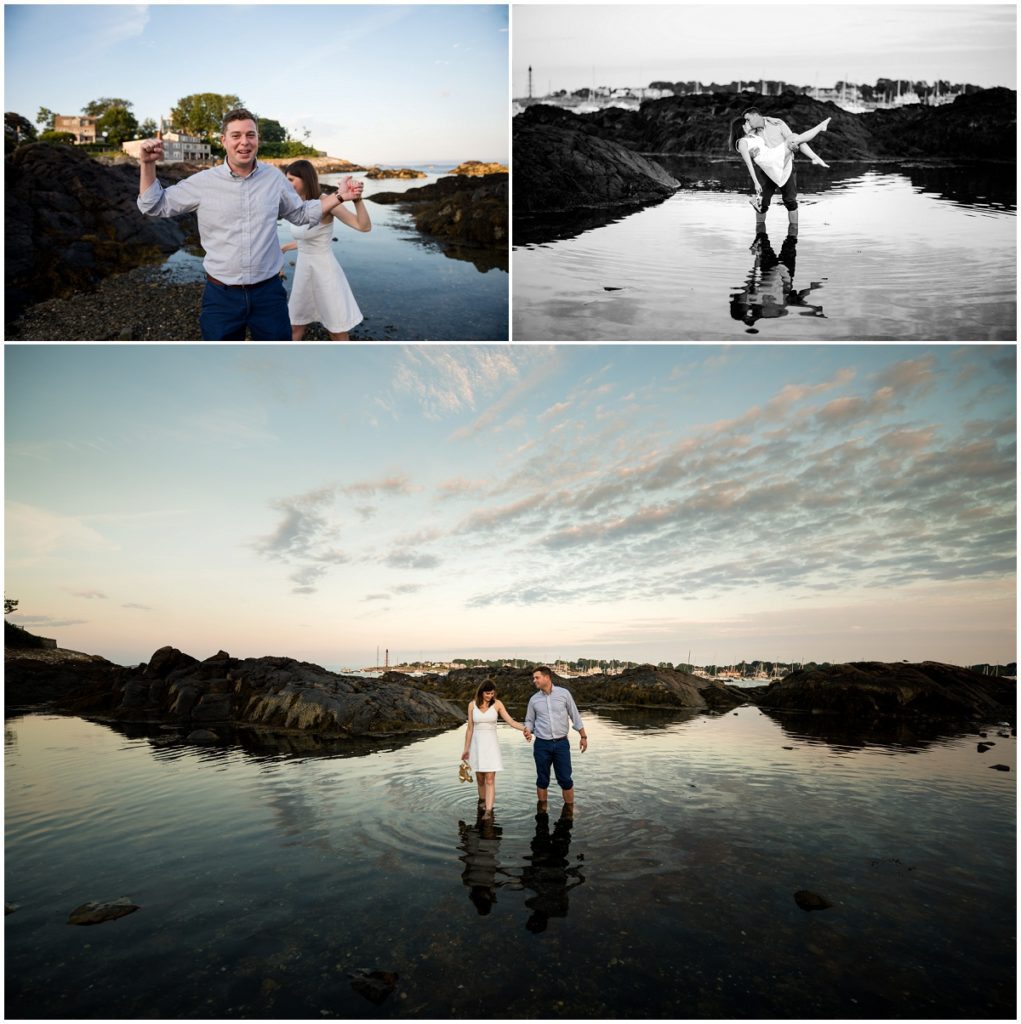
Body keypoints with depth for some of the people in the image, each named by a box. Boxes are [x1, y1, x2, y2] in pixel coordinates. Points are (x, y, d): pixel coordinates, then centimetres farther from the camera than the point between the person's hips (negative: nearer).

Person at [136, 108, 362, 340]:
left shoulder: (274, 177, 3)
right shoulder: (203, 182, -3)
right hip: (222, 295, -1)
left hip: (269, 292, 1)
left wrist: (339, 197, 9)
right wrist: (148, 164, -9)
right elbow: (154, 206, 5)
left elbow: (300, 214, 18)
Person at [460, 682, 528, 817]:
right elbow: (470, 728, 4)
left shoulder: (497, 704, -4)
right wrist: (466, 749, 4)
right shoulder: (472, 705, -1)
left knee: (490, 779, -9)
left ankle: (488, 811, -9)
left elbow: (511, 722, -7)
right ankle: (483, 800, 34)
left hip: (491, 744, -2)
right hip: (476, 744, 2)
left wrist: (526, 728, -23)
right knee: (480, 778, 11)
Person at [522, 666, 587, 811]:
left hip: (561, 743, -1)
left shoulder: (564, 693, -3)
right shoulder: (534, 699, 2)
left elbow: (575, 716, 3)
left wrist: (583, 736, 4)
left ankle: (570, 809, 18)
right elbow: (529, 720, 9)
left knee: (565, 779, 2)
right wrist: (528, 731, -13)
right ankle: (542, 809, 22)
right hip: (542, 745, 2)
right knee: (542, 780, 8)